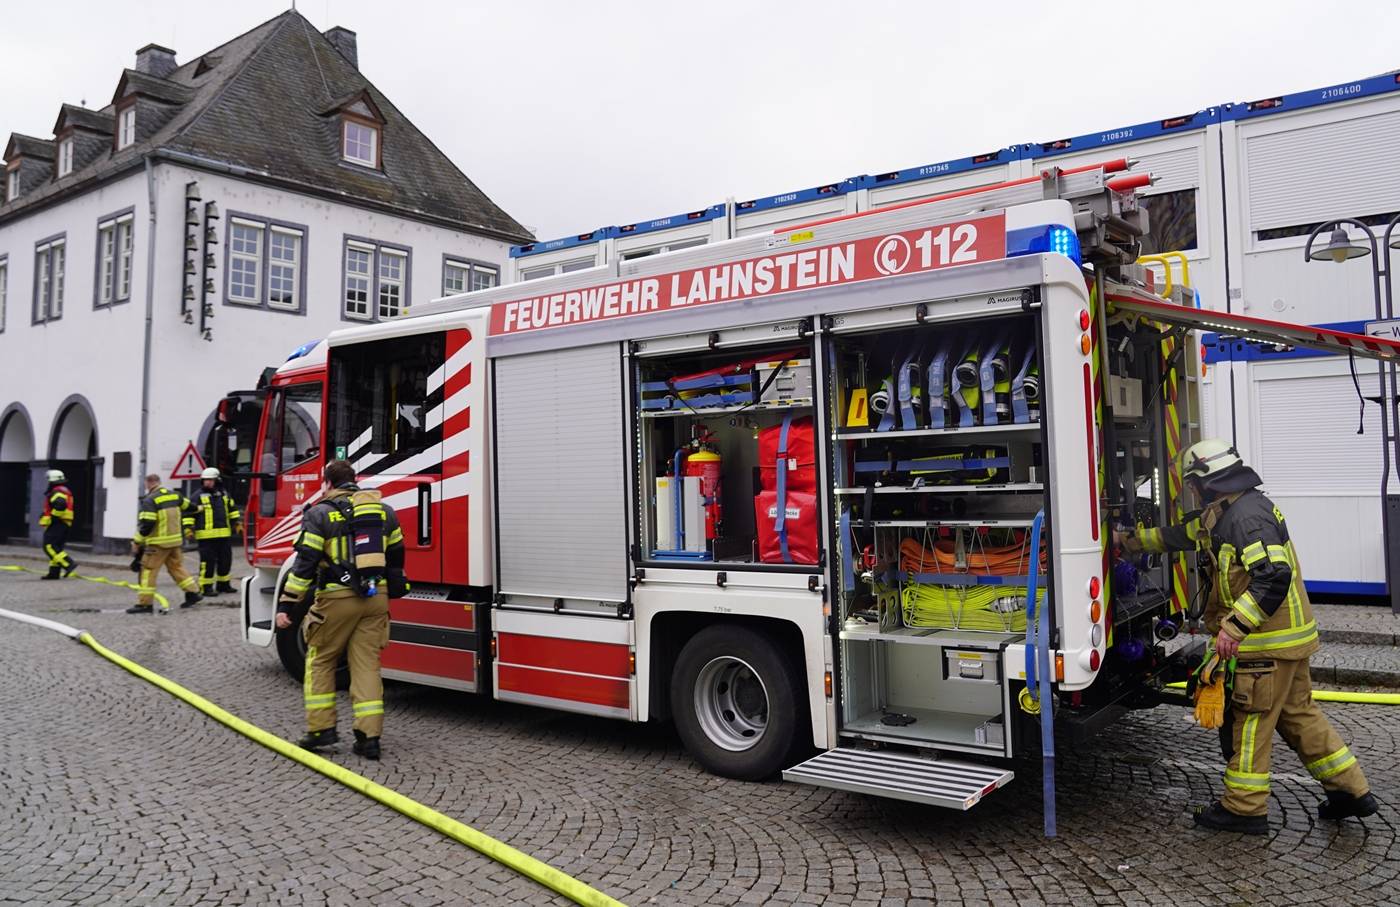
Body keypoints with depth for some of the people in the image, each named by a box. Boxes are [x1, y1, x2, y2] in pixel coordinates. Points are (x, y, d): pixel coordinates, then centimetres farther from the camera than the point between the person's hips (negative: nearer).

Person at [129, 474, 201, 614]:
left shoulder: (149, 500, -13)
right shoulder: (175, 495, 8)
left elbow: (146, 524, -18)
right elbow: (188, 508, 21)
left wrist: (136, 542, -10)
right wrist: (188, 528, 37)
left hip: (158, 543, -7)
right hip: (176, 540, 7)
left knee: (148, 570, -1)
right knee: (177, 566, 18)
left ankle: (145, 603, -2)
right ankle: (192, 593, 17)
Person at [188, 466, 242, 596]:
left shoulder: (224, 494, 13)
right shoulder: (198, 496, -2)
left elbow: (232, 509, 25)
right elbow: (189, 513, -5)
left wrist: (236, 522, 19)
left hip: (224, 534, 5)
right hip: (206, 536, -5)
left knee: (225, 561, 11)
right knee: (208, 561, -6)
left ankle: (223, 584, 24)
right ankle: (206, 587, 1)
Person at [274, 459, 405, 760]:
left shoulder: (320, 514, -4)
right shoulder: (383, 511, 11)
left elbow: (305, 563, -9)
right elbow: (396, 556, 16)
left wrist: (286, 605, -7)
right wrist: (396, 592, 26)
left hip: (337, 598, -4)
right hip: (376, 597, 4)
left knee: (320, 661, 14)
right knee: (367, 664, 6)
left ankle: (321, 728, 14)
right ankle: (369, 736, 3)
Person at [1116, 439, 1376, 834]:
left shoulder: (1247, 515, -21)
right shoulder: (1226, 513, 12)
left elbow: (1274, 576, -30)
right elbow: (1182, 536, 25)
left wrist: (1233, 626, -30)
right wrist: (1130, 539, 27)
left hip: (1269, 642, -10)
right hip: (1287, 637, 10)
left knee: (1249, 720, 0)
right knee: (1297, 714, 19)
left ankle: (1244, 808, 11)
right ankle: (1351, 791, 28)